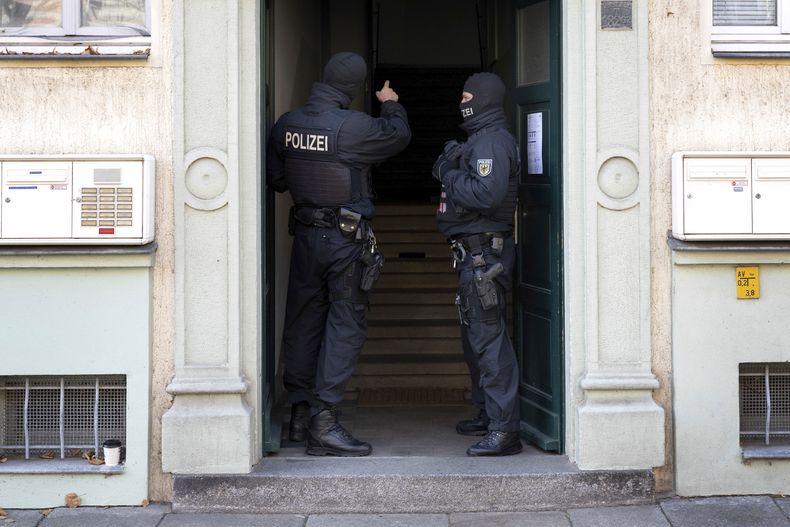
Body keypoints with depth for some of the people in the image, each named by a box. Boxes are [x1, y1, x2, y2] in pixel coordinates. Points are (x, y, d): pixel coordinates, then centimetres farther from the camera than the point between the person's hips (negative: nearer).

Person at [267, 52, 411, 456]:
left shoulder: (286, 125, 0)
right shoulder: (354, 126, -17)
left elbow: (275, 180, 10)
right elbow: (399, 135, 1)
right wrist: (391, 104, 21)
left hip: (305, 234, 6)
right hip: (347, 240, -6)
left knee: (303, 322, 15)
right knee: (345, 325, -1)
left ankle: (300, 414, 23)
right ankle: (324, 422, -5)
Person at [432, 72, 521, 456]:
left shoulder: (492, 142, -14)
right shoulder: (480, 140, 20)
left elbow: (486, 193, -28)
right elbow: (465, 185, 16)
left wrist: (451, 177, -14)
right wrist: (451, 170, -3)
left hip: (484, 252, -11)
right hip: (475, 253, 11)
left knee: (488, 338, -12)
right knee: (476, 338, 18)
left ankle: (504, 431, -11)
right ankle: (487, 416, 29)